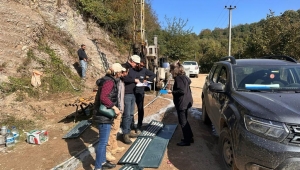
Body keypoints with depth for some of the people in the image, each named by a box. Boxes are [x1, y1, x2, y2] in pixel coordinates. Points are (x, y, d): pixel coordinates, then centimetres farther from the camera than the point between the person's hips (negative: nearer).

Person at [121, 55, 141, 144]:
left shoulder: (132, 69, 18)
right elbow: (124, 78, -26)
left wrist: (137, 82, 8)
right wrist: (134, 80, -15)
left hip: (132, 94, 9)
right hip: (126, 94, -9)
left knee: (131, 114, 14)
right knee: (126, 115, -6)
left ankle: (128, 131, 26)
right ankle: (125, 134, 3)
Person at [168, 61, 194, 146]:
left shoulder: (178, 78, -19)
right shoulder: (183, 76, 10)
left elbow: (182, 91, -26)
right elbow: (189, 81, 23)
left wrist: (172, 92, -16)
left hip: (182, 103, -10)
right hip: (185, 102, 10)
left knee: (183, 122, 0)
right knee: (184, 121, 20)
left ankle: (187, 140, 9)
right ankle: (190, 137, 29)